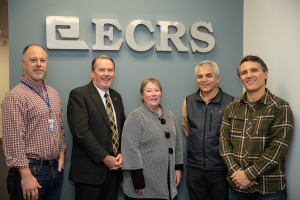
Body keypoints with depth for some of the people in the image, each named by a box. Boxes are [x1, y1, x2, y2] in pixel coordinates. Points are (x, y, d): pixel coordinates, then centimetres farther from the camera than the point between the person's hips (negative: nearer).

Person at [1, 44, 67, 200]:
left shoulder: (53, 94, 11)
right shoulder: (15, 97, -13)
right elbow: (13, 140, -17)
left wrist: (61, 153, 8)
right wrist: (26, 175, -19)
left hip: (56, 169, 7)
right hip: (32, 170, -7)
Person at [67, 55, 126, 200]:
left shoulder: (116, 97, 13)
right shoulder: (78, 95, -9)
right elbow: (81, 132, -18)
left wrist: (122, 154, -2)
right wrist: (104, 158, -16)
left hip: (113, 168, 6)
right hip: (90, 169, -6)